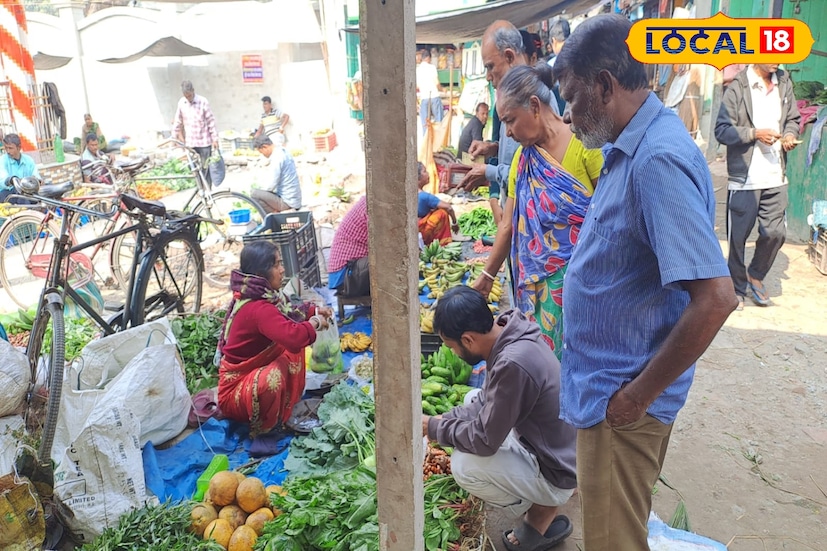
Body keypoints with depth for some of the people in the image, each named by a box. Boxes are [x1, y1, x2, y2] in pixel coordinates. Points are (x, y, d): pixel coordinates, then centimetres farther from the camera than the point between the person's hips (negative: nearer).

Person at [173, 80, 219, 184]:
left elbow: (211, 121, -8)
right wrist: (176, 135, 17)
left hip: (204, 141, -4)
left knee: (205, 168, 2)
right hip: (190, 142, 4)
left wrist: (215, 139, -9)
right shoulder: (181, 103, 0)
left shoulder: (203, 102, -11)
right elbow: (178, 120, 13)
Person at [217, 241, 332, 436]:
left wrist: (315, 311, 3)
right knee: (275, 376, -38)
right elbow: (293, 336, -45)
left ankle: (288, 403, 18)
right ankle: (263, 427, -9)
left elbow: (286, 315, 17)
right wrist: (315, 323, -25)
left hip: (252, 371, 10)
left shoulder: (259, 296, -2)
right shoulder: (259, 309, -31)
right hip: (234, 391, -10)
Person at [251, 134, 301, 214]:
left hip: (288, 202, -10)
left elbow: (273, 184, -20)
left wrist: (263, 190, 0)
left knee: (255, 193, -14)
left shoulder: (277, 157, -18)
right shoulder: (285, 152, 10)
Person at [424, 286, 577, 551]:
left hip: (555, 471, -9)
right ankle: (536, 499, 16)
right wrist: (444, 419, -2)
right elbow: (485, 402, 8)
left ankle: (542, 514, 5)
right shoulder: (509, 335, -6)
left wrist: (434, 428, -11)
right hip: (545, 448, 9)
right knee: (470, 403, 13)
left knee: (463, 466, -20)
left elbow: (484, 440, -25)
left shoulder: (513, 363, -34)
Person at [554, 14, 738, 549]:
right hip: (610, 383, 9)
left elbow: (714, 298, -30)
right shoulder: (633, 148, 6)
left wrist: (639, 395, -22)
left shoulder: (658, 160, -26)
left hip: (622, 398, -9)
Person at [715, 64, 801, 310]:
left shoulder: (785, 83, 7)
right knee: (738, 235, 5)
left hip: (776, 177, 5)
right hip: (745, 177, -5)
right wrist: (755, 133, -21)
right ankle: (737, 288, 22)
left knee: (775, 232, 6)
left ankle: (756, 275, 32)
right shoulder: (738, 87, -9)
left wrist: (790, 135, -1)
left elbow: (793, 118, 18)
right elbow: (722, 130, -11)